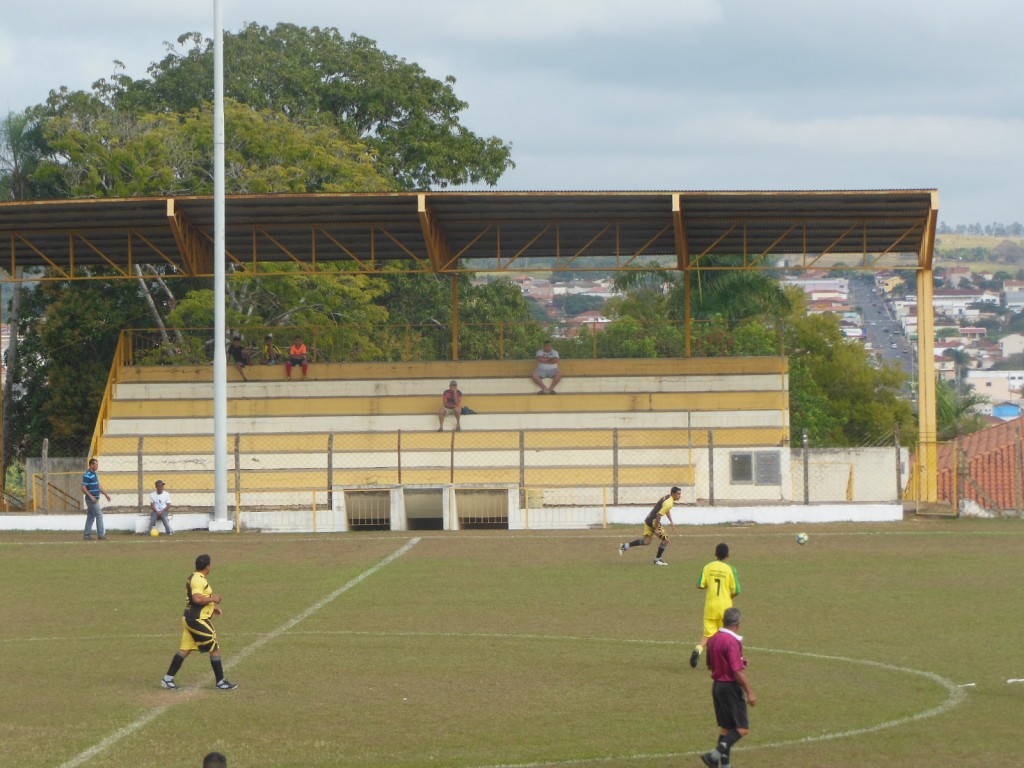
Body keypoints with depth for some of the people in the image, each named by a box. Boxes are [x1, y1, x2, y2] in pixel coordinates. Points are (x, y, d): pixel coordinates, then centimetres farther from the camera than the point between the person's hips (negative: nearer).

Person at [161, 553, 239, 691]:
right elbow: (197, 598, -30)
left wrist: (212, 608, 22)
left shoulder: (192, 578, 14)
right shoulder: (199, 580, -18)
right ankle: (221, 682, 5)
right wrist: (213, 599, -16)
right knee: (215, 649, -1)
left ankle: (168, 679, 11)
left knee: (185, 649, 11)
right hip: (198, 621, -10)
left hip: (189, 618, 10)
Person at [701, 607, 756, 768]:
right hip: (731, 687, -9)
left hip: (717, 685, 9)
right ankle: (715, 755, -17)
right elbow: (737, 671, -24)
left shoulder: (713, 639, 7)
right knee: (742, 728, -5)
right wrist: (749, 693, -19)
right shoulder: (732, 641, -19)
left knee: (726, 727, 14)